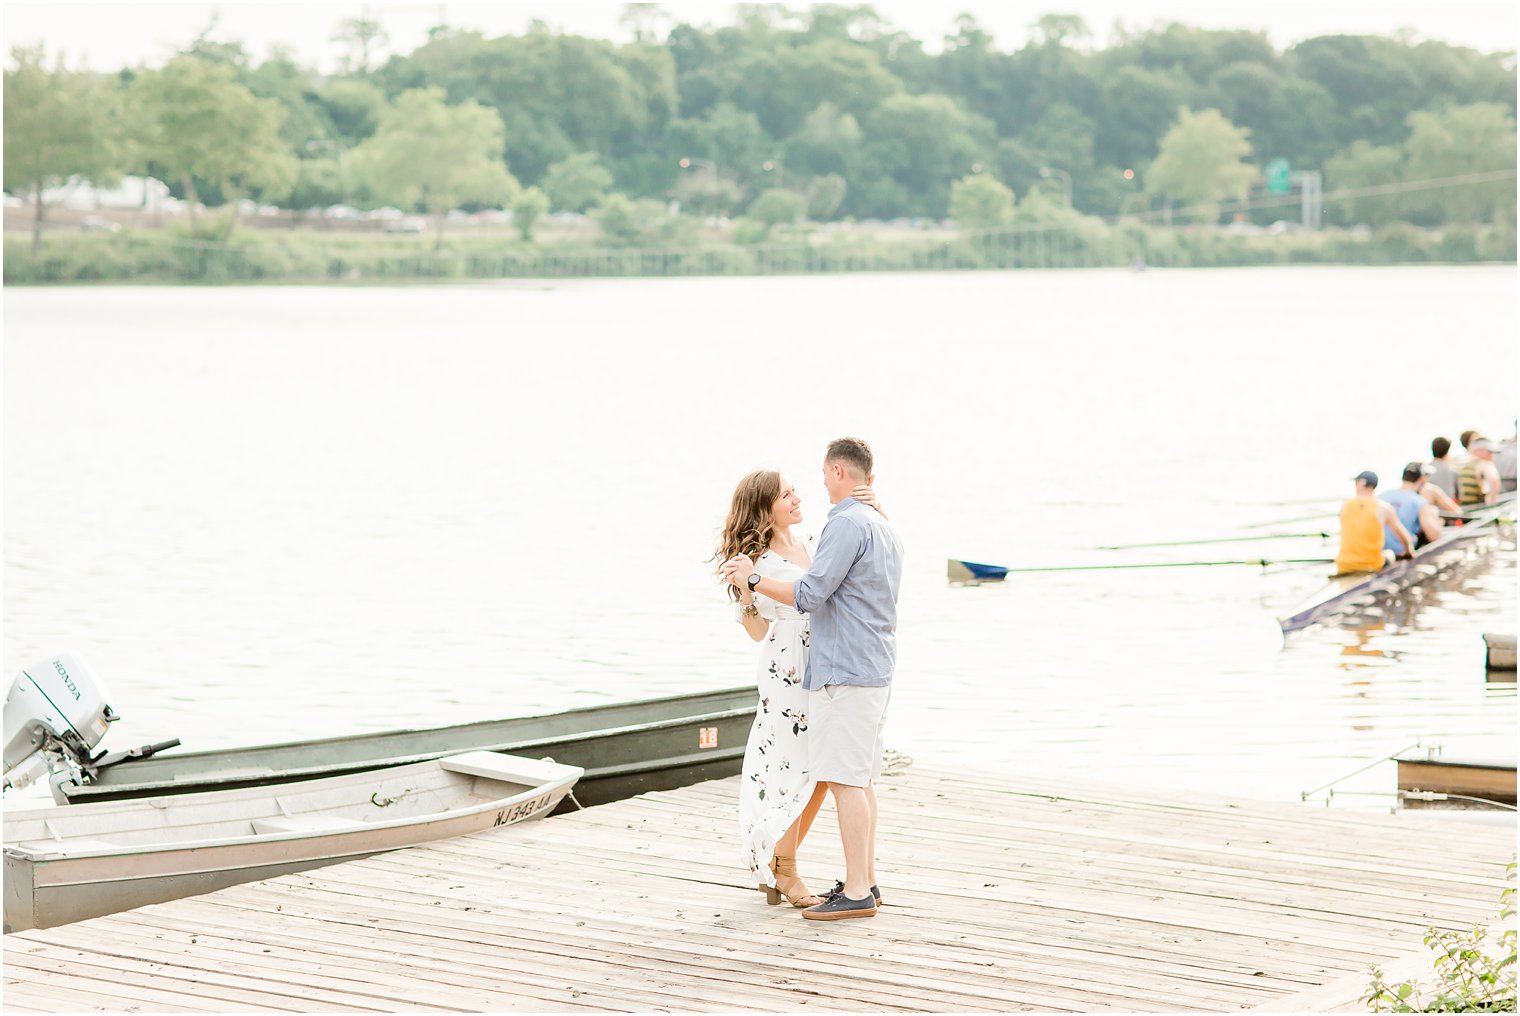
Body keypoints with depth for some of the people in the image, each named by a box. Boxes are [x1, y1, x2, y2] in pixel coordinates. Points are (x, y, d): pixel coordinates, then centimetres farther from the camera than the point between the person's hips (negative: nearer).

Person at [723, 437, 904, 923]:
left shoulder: (846, 524, -14)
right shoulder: (884, 528, 17)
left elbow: (809, 594, -18)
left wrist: (753, 579, -6)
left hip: (844, 671, -10)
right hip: (877, 668, 10)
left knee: (845, 779, -9)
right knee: (861, 779, 13)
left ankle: (857, 892, -10)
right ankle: (865, 879, 16)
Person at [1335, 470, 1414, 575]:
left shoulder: (1345, 506, 2)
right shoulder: (1384, 508, -4)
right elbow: (1406, 538, 4)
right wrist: (1408, 550, 26)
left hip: (1344, 567, 2)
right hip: (1373, 566, -2)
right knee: (1389, 553, 30)